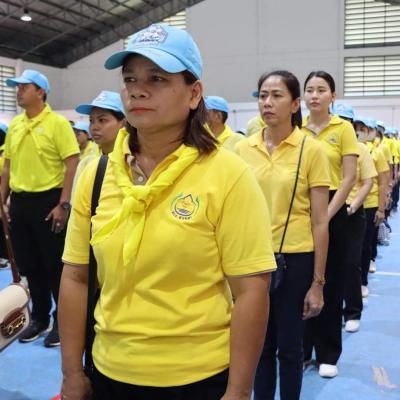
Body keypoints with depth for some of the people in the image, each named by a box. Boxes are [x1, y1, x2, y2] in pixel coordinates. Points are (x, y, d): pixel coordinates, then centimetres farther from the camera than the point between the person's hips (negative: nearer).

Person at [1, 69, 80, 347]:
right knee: (29, 264, 13)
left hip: (48, 200, -6)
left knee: (55, 264, 2)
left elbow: (73, 164, -13)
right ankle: (39, 317, 28)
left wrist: (63, 204, -18)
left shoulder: (57, 123, -9)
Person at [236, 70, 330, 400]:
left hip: (295, 259, -3)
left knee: (289, 346, 11)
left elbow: (320, 221, -7)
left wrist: (318, 282, -7)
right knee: (259, 343, 15)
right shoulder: (243, 149, 1)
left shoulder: (312, 150, -8)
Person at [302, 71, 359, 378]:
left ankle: (328, 354, 19)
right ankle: (301, 349, 23)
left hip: (331, 212, -2)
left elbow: (349, 178, -7)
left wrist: (326, 215, -14)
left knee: (330, 283, 5)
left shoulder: (343, 128, -3)